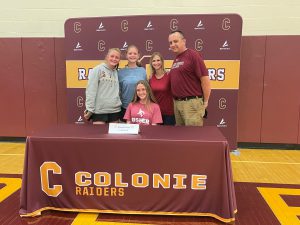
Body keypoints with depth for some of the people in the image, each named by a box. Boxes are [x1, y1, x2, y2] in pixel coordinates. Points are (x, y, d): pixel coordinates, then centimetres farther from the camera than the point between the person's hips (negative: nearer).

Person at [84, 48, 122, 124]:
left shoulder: (117, 73, 10)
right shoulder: (97, 70, -4)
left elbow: (117, 91, 11)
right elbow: (91, 90, -9)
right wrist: (89, 109, -13)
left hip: (115, 110, 5)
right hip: (99, 110, -5)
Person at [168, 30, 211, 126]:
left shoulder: (193, 55, -8)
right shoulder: (176, 59, 15)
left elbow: (205, 79, -12)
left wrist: (205, 101, -9)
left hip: (192, 103, -8)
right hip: (177, 102, 8)